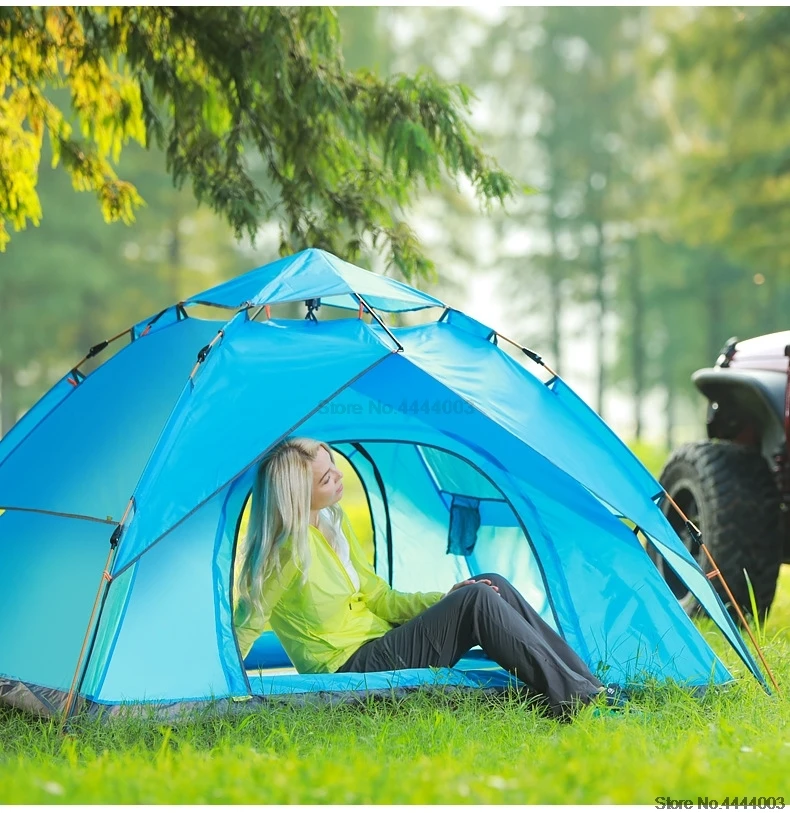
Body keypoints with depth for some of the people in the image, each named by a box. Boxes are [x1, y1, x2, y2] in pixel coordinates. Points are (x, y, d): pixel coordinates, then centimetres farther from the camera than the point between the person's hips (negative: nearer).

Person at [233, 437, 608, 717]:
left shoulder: (333, 522, 7)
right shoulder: (287, 550, -20)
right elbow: (246, 625, -13)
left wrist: (444, 601, 0)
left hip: (380, 640, 9)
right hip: (349, 671, -9)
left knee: (490, 586, -5)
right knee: (477, 601, -22)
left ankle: (589, 685, -6)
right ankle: (576, 700, -19)